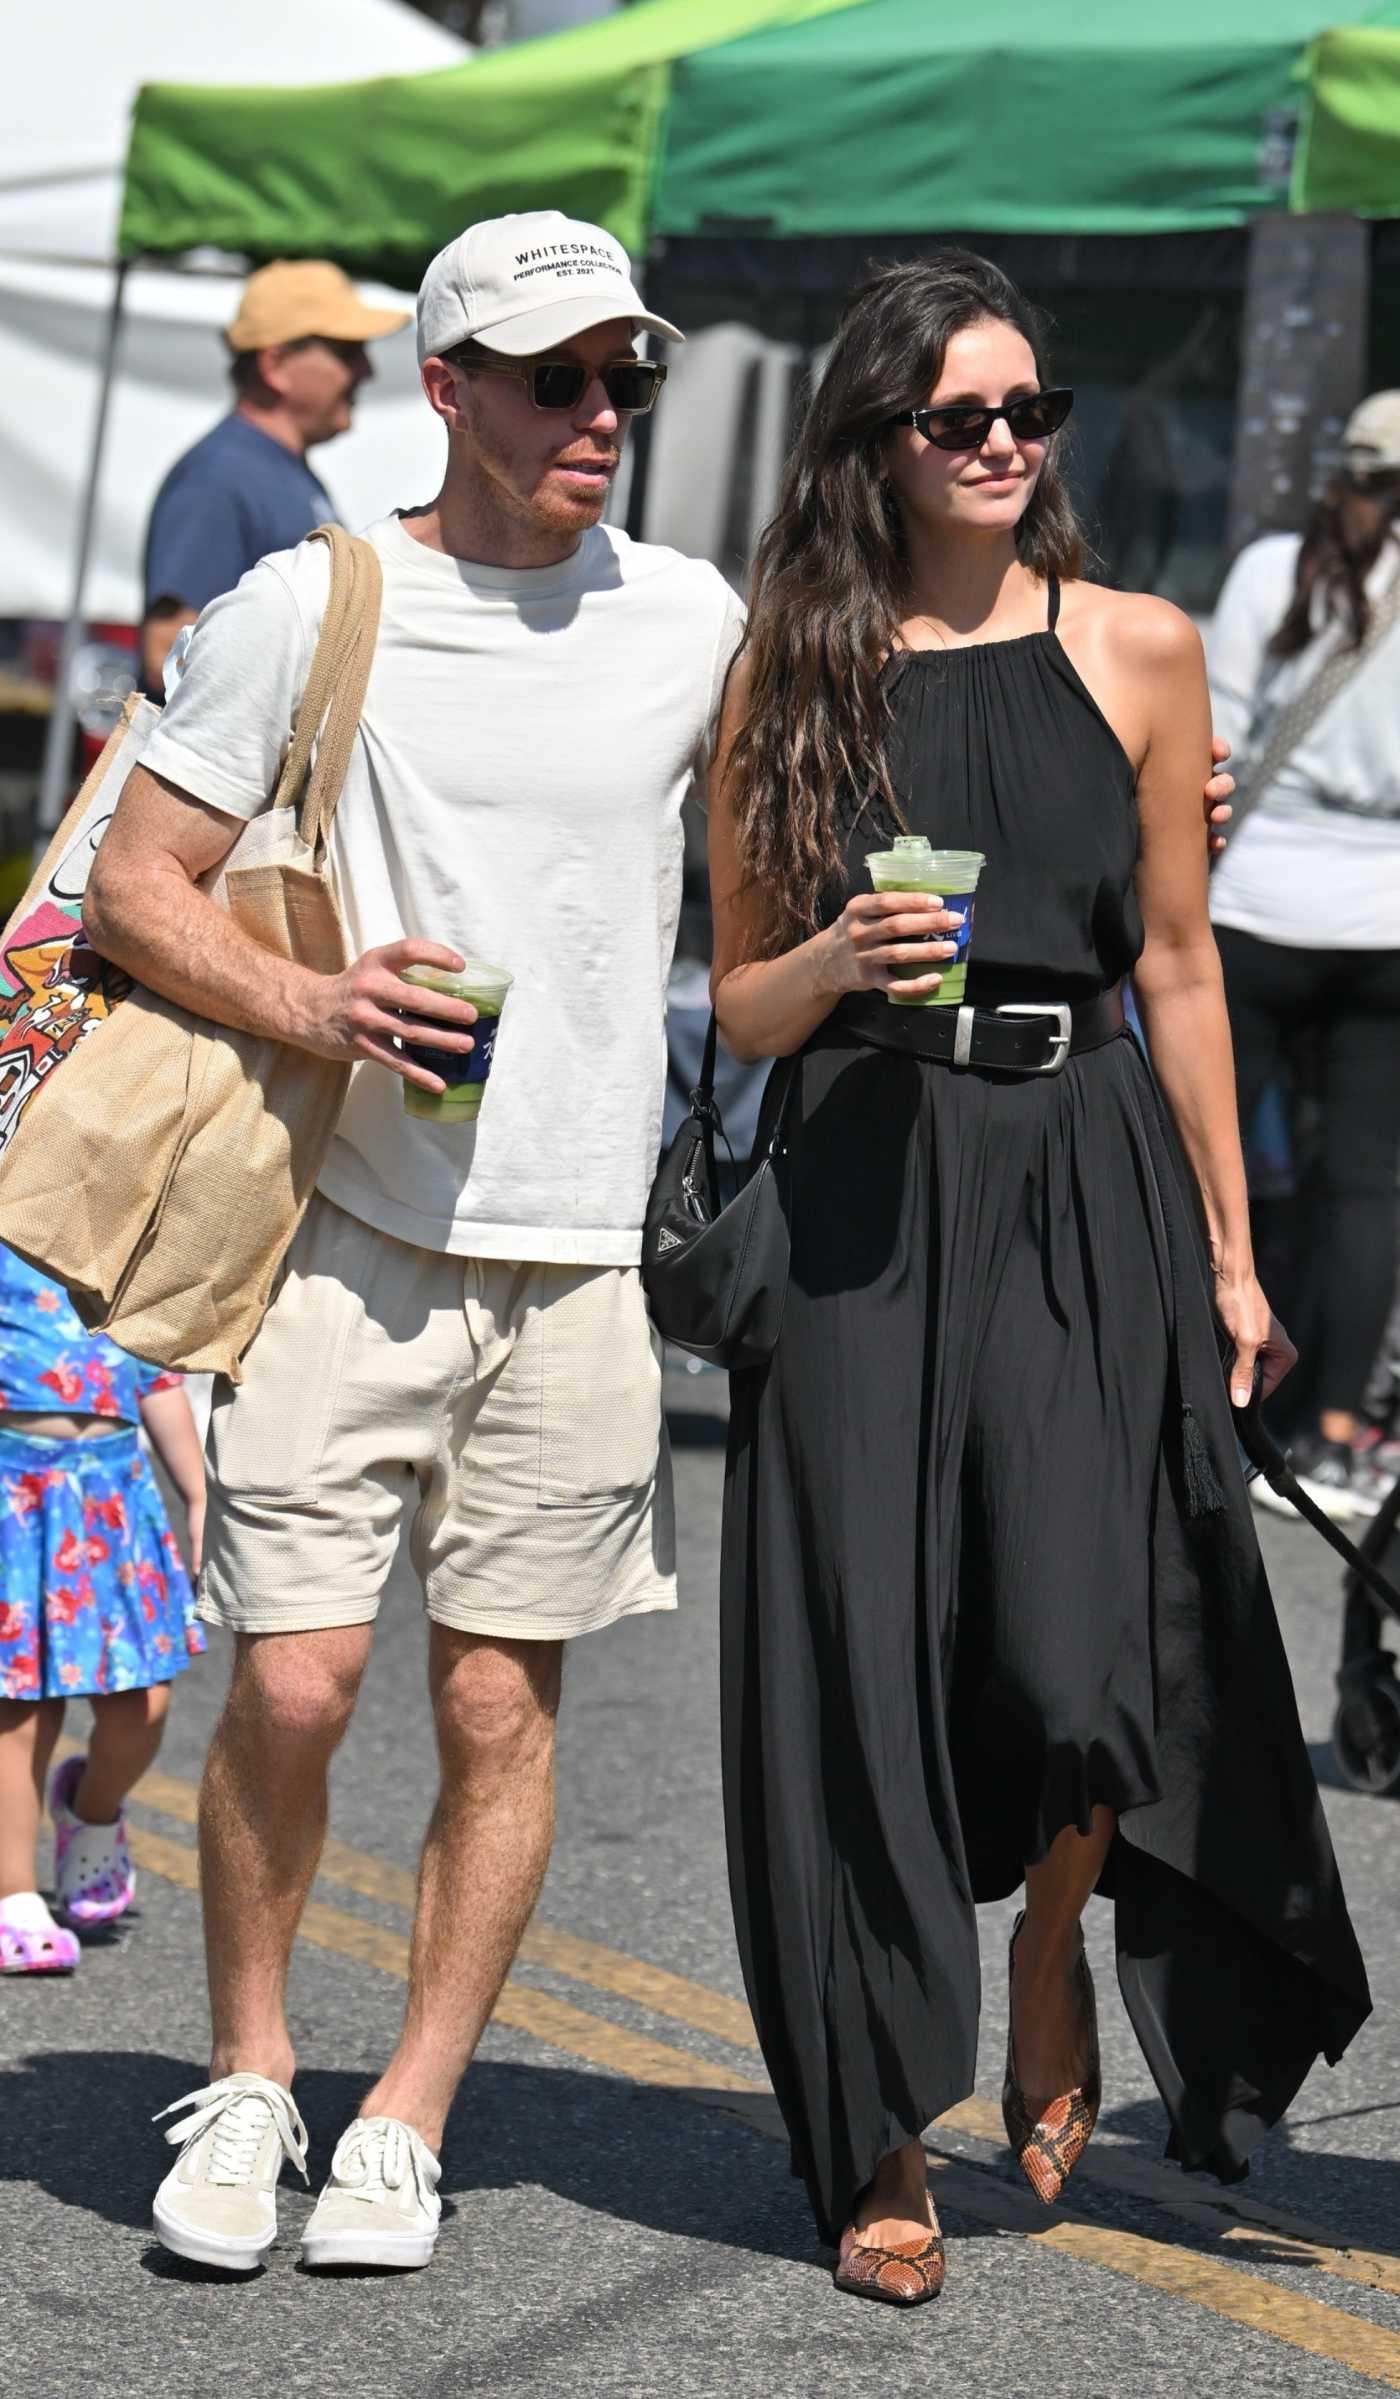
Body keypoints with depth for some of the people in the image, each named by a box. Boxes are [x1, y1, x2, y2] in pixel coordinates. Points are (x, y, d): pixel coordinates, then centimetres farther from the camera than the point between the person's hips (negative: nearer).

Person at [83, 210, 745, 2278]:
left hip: (580, 1251, 2)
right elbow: (134, 883, 1)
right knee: (296, 1678, -8)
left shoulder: (693, 624, 7)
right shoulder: (306, 607, 0)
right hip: (349, 1230, -2)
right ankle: (249, 2074, 14)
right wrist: (304, 1004, -15)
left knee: (499, 1703, 3)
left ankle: (409, 2122, 16)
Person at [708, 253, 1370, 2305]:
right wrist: (836, 959, -14)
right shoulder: (793, 676, 5)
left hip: (1088, 1187, 0)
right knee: (867, 1664, 0)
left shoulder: (1137, 652, 6)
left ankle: (1052, 1951, 24)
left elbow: (1179, 965, 9)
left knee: (1080, 1659, -10)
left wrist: (1230, 1253, 8)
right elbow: (739, 1007, 9)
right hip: (866, 1204, 0)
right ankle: (884, 2143, 15)